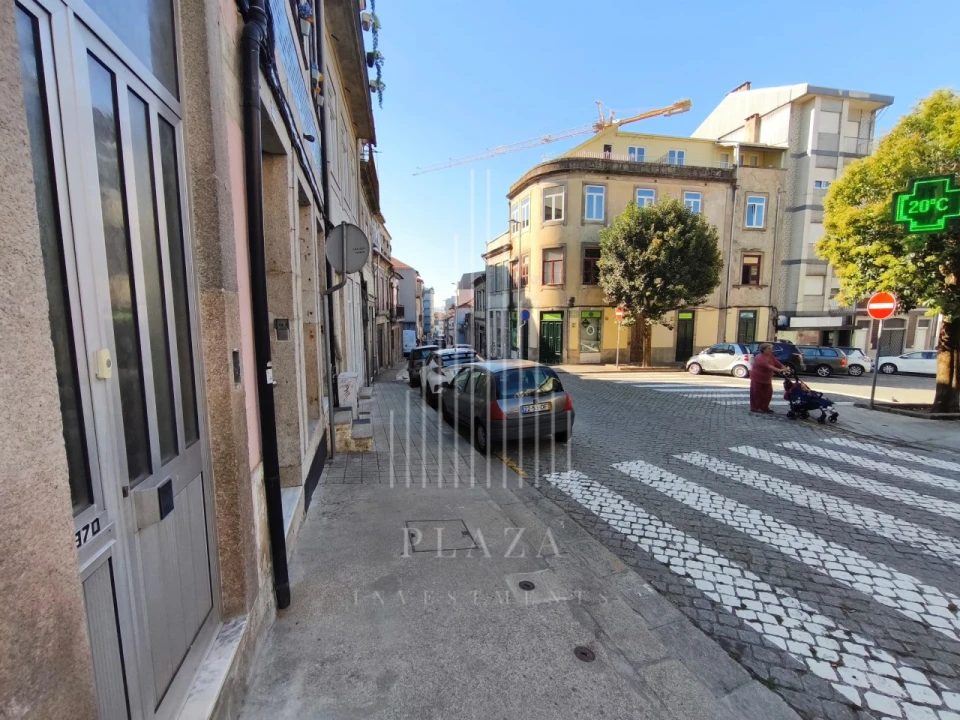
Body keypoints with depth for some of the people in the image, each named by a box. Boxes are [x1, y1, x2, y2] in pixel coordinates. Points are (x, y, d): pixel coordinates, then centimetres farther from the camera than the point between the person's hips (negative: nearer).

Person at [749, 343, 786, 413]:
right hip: (757, 378, -8)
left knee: (768, 393, 9)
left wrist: (785, 369, -19)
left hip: (767, 379, 8)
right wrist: (779, 370, -42)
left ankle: (764, 407, 20)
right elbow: (768, 366, -34)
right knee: (756, 394, -2)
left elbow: (777, 364, -2)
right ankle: (754, 408, 5)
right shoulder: (760, 357, -23)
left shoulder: (771, 356, 5)